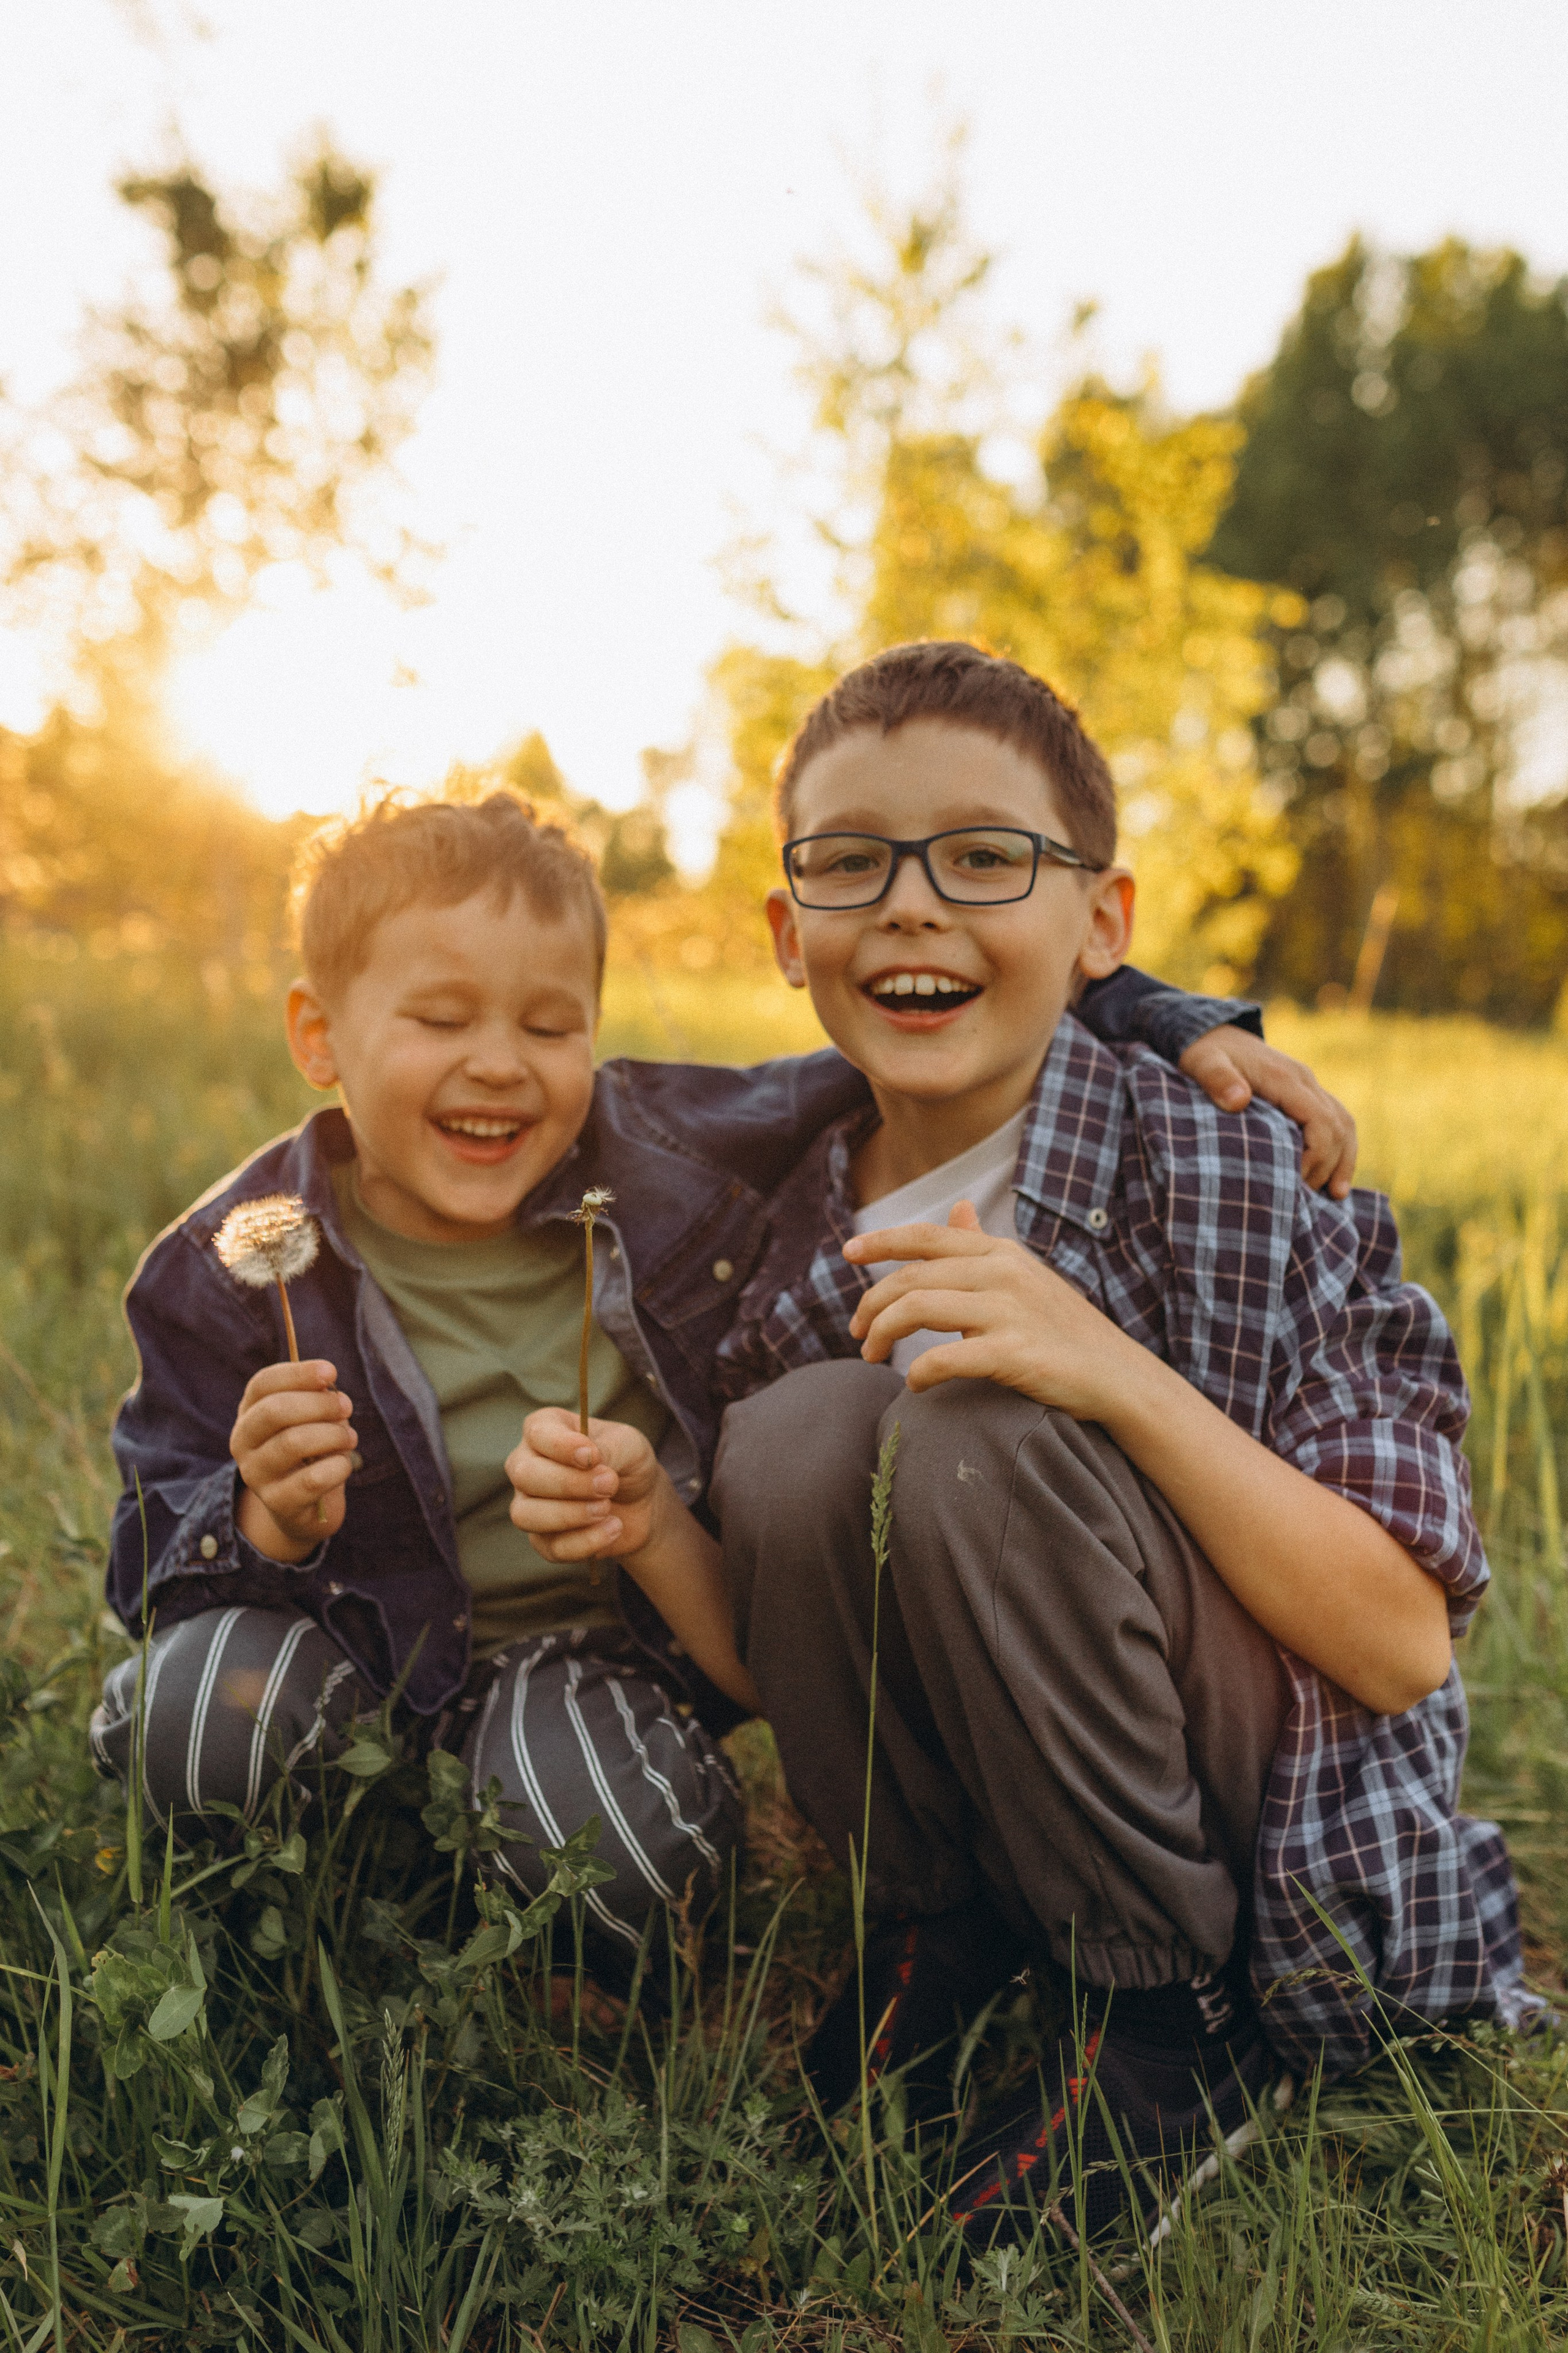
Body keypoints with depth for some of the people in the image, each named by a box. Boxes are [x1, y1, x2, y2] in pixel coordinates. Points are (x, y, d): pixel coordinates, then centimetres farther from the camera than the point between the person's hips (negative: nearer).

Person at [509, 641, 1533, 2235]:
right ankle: (941, 1946, 2)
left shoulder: (1231, 1168, -15)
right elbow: (802, 1665, 3)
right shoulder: (792, 1241, -3)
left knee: (977, 1439, -29)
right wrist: (656, 1528, -18)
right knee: (795, 1439, -22)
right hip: (981, 1837, 4)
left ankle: (1173, 2032, -7)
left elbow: (1406, 1646, -19)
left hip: (1288, 1863, -3)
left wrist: (1116, 1374, -32)